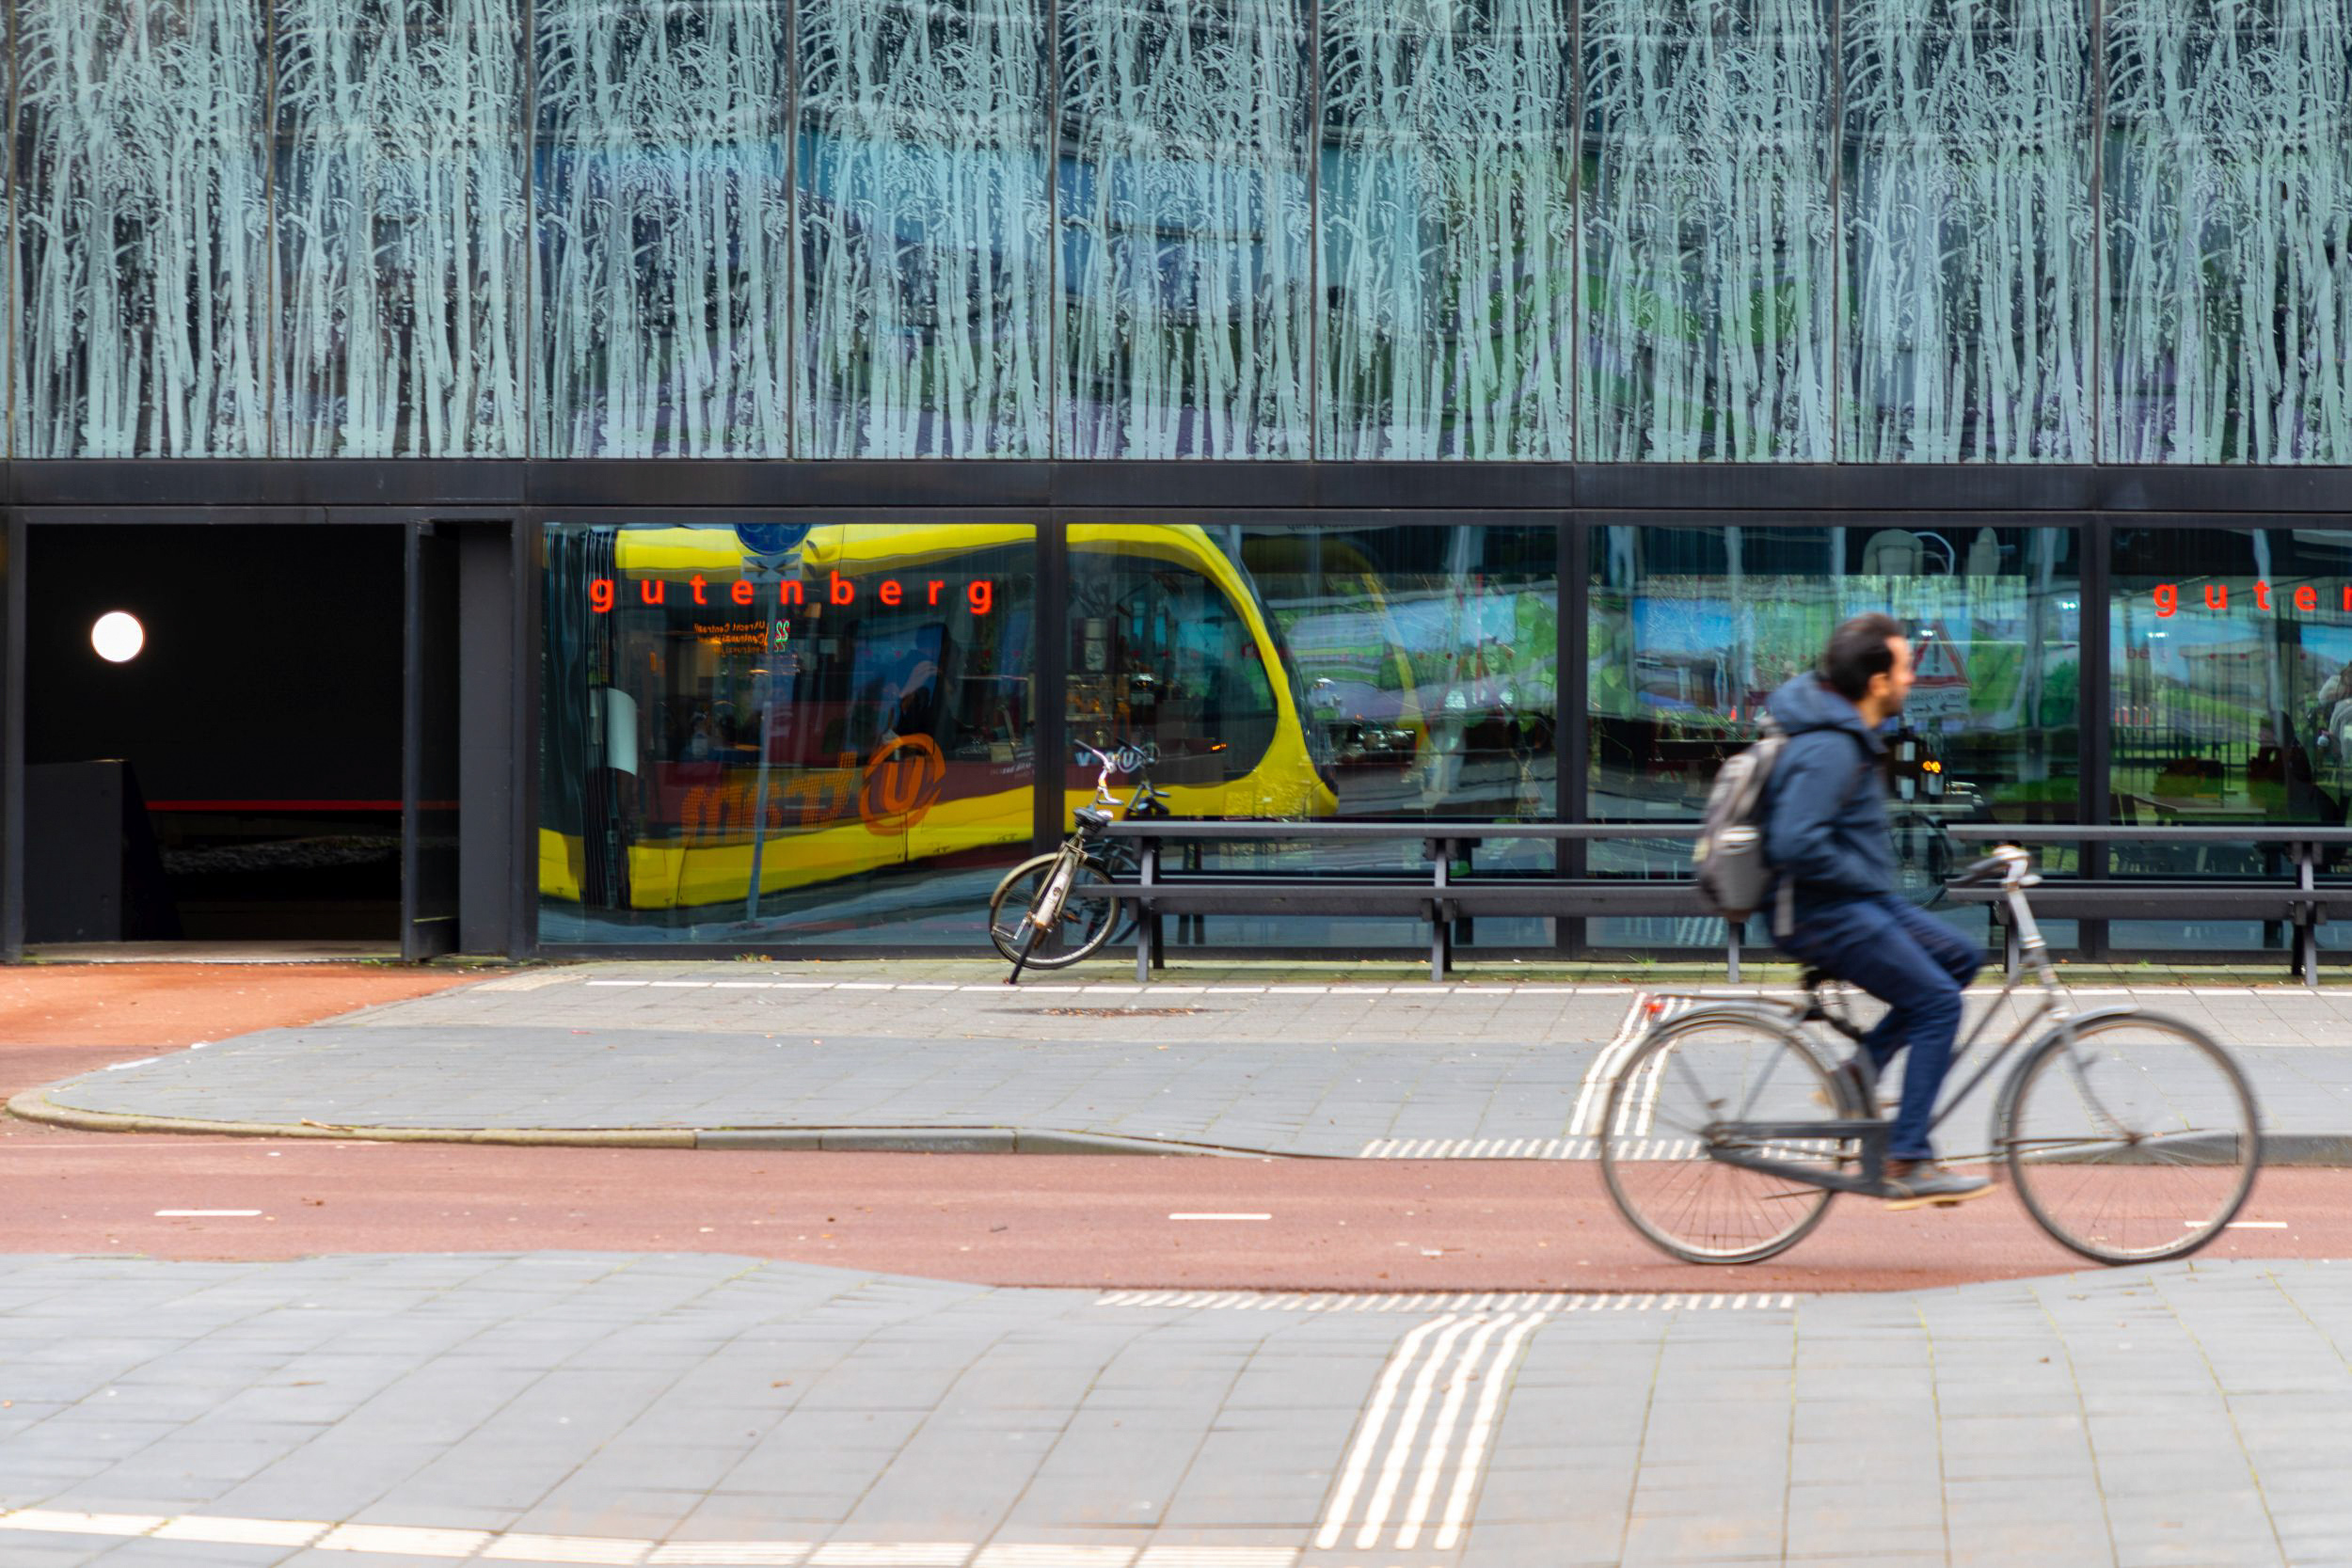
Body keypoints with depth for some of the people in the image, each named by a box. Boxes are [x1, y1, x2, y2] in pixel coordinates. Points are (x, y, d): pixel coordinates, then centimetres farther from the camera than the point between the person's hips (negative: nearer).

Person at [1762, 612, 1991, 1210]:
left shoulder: (1846, 733, 10)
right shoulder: (1829, 749, -23)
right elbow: (1796, 845, -31)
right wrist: (1866, 878, -18)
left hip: (1853, 899, 10)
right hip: (1822, 914, -10)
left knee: (1960, 959, 13)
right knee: (1937, 1002, -11)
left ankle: (1861, 1069, 8)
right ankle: (1907, 1166, -10)